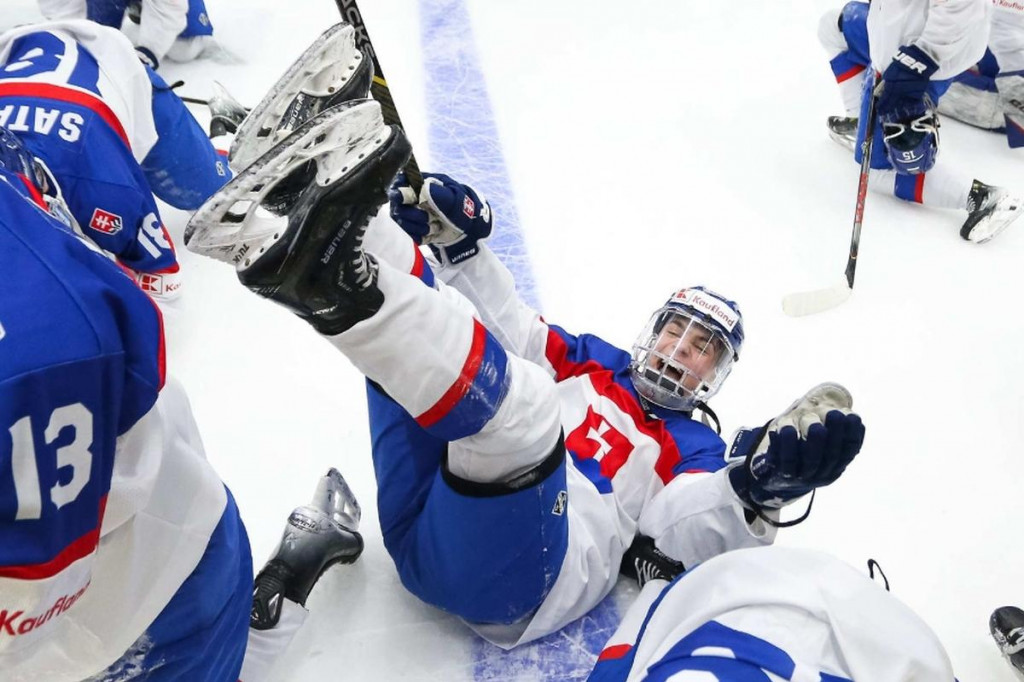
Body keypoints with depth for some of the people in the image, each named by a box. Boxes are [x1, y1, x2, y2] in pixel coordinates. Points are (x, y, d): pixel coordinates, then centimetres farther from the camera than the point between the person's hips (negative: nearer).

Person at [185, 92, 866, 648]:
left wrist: (754, 489, -26)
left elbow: (688, 534, -4)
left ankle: (338, 282, -50)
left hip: (506, 576, -5)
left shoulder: (694, 449, 16)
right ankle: (299, 245, -29)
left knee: (515, 398, -37)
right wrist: (462, 244, 8)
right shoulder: (588, 361, 30)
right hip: (425, 521, 6)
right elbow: (510, 327, 24)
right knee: (423, 303, -2)